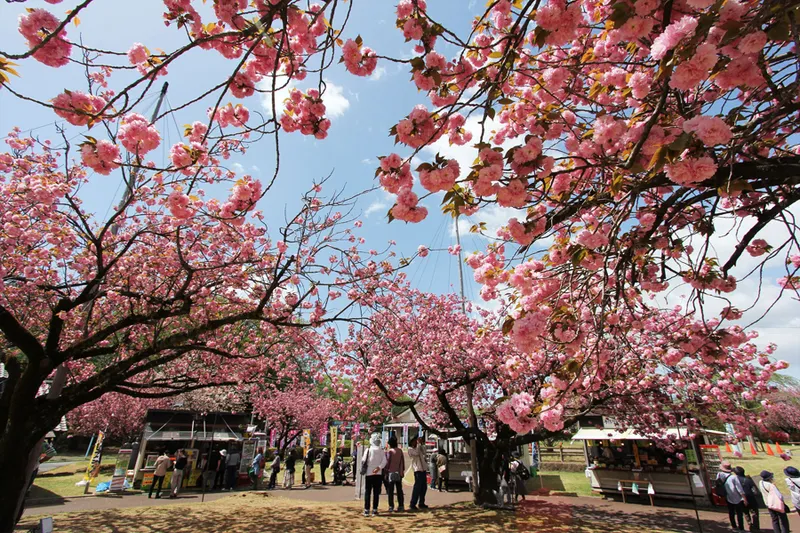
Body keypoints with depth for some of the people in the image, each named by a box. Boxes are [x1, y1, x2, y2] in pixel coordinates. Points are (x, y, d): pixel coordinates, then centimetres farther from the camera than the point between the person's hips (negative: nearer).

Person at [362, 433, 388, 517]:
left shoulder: (368, 450, -7)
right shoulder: (382, 451, -1)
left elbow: (363, 461, -9)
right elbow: (384, 461, -11)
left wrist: (363, 470, 5)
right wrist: (379, 467, -17)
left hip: (369, 474, -1)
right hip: (378, 474, 2)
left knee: (367, 492, 8)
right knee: (376, 492, 9)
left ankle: (366, 510, 8)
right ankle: (374, 510, 9)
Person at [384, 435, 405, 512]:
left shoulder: (389, 451, -10)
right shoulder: (400, 451, 4)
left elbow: (387, 462, -9)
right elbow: (403, 462, 7)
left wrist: (386, 471, -1)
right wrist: (402, 471, 14)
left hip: (391, 472, -4)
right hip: (399, 473, 5)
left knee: (390, 491, 3)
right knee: (399, 490, 11)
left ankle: (391, 507, 2)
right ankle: (401, 506, 12)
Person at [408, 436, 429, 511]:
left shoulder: (418, 447, 19)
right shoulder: (410, 449, -4)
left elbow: (424, 453, 12)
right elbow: (416, 453, -18)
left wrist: (422, 444, 7)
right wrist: (419, 444, -12)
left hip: (423, 469, 8)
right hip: (417, 470, -8)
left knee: (424, 487, 11)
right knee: (417, 487, -10)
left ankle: (421, 503, 21)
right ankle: (412, 505, -6)